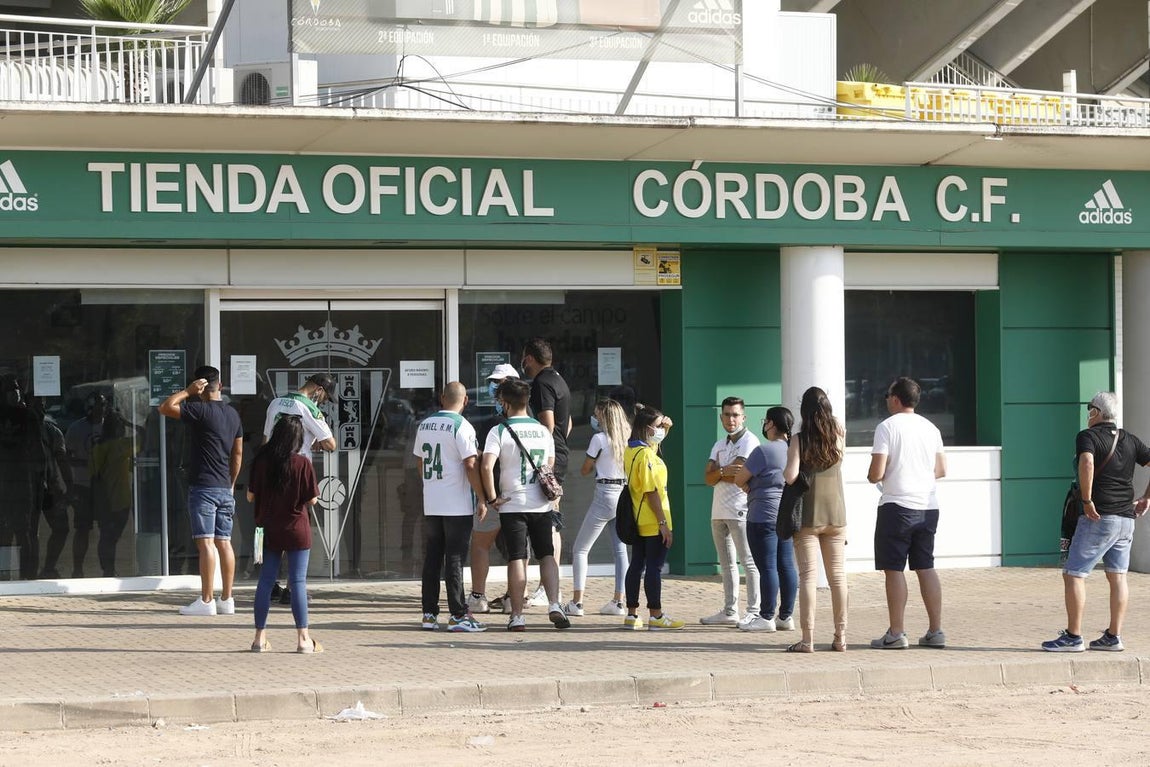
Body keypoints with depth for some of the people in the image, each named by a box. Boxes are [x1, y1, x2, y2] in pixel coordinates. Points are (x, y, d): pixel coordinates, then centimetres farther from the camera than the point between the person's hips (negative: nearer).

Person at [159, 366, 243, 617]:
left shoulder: (201, 410, -11)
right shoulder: (233, 415, 12)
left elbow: (165, 408, -13)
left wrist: (187, 391, -4)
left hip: (203, 487, -7)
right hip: (225, 488, 7)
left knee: (206, 543, -8)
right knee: (224, 542, 8)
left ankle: (206, 600, -11)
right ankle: (226, 600, 8)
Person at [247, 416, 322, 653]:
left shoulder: (261, 461, -4)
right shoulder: (302, 464, -12)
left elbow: (251, 496, 1)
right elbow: (312, 499, -9)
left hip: (269, 531, 3)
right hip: (296, 530, -3)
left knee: (265, 580, 9)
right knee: (298, 582, 0)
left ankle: (260, 637, 11)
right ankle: (303, 638, 0)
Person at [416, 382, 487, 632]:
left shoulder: (425, 425, 9)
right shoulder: (461, 426, -11)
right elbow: (470, 465, -15)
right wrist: (482, 499, -9)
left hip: (430, 505, 6)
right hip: (457, 505, -6)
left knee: (431, 558, 9)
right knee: (454, 560, -3)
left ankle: (429, 614, 11)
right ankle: (457, 615, -2)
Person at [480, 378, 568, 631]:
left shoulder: (500, 431, -8)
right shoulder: (543, 431, 7)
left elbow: (487, 466, -19)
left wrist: (492, 497, -9)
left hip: (512, 504, -3)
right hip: (541, 504, 3)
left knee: (517, 559, 0)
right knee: (547, 555, 11)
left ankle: (517, 616, 1)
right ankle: (554, 605, -4)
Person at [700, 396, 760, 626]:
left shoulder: (749, 441, -6)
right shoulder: (720, 445, 18)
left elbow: (737, 475, -15)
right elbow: (708, 478, 5)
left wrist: (718, 473, 1)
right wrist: (724, 472, -14)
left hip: (740, 511, -8)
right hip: (719, 511, 8)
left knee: (749, 562, -8)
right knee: (726, 564, 12)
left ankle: (754, 611, -10)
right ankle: (729, 611, 18)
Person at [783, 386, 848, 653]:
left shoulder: (799, 440, -9)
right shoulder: (838, 437, 0)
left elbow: (791, 477, -15)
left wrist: (783, 473, 2)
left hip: (808, 517, -3)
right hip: (836, 515, 3)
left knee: (808, 576, -2)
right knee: (838, 576, 8)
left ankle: (807, 638, -6)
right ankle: (840, 637, 10)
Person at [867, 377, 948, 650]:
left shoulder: (887, 427, -8)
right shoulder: (930, 428, 11)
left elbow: (876, 473, -12)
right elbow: (941, 470, 14)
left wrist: (872, 477, 9)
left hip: (897, 506, -6)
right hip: (928, 506, 6)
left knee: (894, 569, -1)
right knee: (926, 568, 11)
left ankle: (896, 634, -2)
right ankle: (935, 631, 11)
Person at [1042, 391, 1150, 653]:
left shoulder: (1087, 436, -7)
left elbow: (1087, 462, -27)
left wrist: (1087, 500, -21)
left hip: (1098, 517, -7)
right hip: (1126, 518, 7)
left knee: (1073, 574, -2)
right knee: (1117, 576, 11)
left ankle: (1073, 637, -5)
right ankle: (1113, 637, 11)